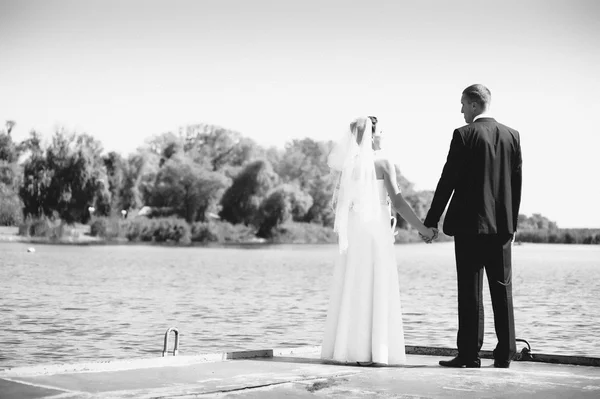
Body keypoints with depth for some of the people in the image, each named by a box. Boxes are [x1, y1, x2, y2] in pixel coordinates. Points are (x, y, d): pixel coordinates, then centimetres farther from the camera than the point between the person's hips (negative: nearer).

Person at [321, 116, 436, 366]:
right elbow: (398, 202, -13)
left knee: (352, 289, 8)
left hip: (353, 232, 5)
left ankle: (348, 347, 7)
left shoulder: (349, 164, 6)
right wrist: (422, 228, -7)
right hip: (377, 230, -5)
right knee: (376, 290, -1)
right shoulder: (383, 164, -8)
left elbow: (337, 203, 9)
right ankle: (370, 352, -5)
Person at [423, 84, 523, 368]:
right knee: (502, 289, 8)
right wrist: (511, 222, 17)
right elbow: (517, 183, 10)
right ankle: (505, 354, 10)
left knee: (470, 291, -1)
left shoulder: (464, 135, -8)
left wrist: (431, 221, -3)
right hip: (501, 224, 5)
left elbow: (448, 180, -9)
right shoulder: (512, 135, 7)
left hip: (469, 223, -5)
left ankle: (469, 354, 1)